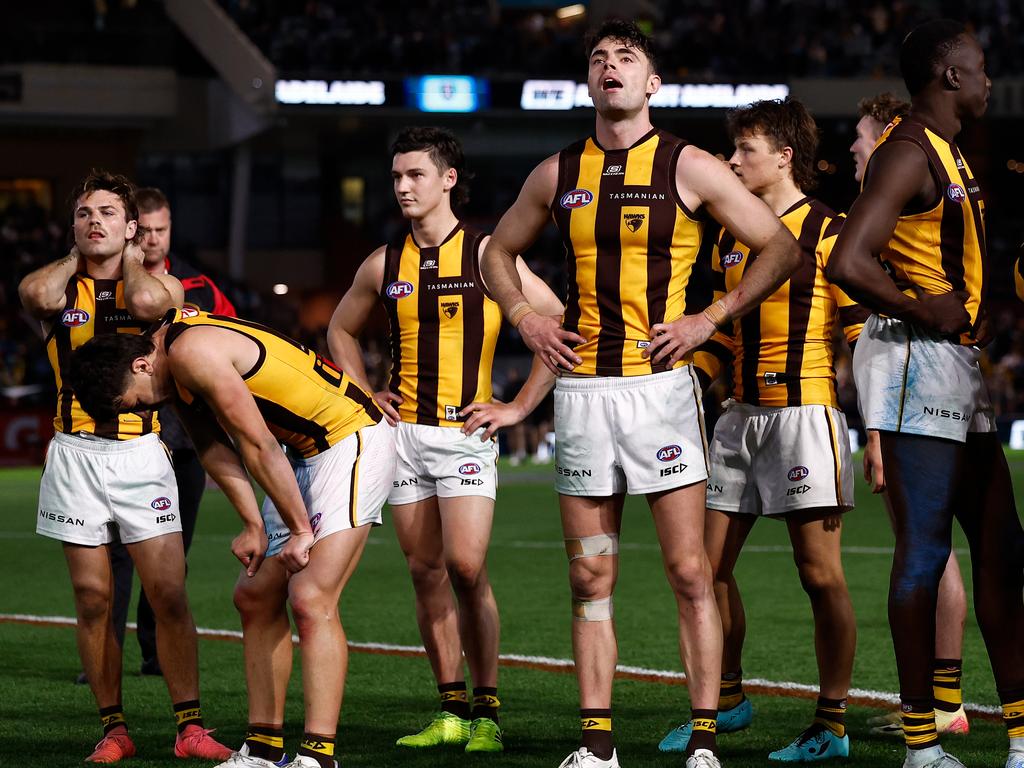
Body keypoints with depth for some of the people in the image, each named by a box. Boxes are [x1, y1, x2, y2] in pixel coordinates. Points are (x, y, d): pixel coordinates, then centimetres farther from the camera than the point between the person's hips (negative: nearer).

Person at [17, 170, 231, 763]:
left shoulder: (162, 283, 3)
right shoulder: (57, 285, 6)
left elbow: (148, 302, -22)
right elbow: (38, 296, -20)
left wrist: (129, 259, -2)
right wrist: (75, 259, -1)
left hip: (141, 451, -1)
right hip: (76, 453, 1)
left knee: (169, 595, -6)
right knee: (93, 601, 3)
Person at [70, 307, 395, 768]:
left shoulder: (193, 351, -23)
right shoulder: (175, 370, 5)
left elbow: (259, 445, -21)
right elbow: (215, 448, 9)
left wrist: (300, 529, -15)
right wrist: (254, 524, 0)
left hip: (353, 441, -10)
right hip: (308, 453, 10)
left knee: (311, 599, -19)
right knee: (255, 597, 11)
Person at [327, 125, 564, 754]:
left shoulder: (486, 253, -4)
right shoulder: (384, 265, 9)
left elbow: (557, 323, -3)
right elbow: (342, 330, 25)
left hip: (467, 430, -5)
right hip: (402, 433, 5)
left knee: (466, 566, -15)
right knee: (427, 573, 5)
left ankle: (487, 711, -5)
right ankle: (452, 710, 10)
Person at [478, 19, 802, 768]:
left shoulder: (687, 167, -1)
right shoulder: (559, 173, 9)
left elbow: (782, 248, 1)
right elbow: (499, 251, 25)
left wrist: (710, 318, -6)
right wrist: (525, 317, 8)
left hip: (660, 385, -3)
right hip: (582, 389, 4)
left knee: (689, 570, -6)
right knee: (590, 578, 5)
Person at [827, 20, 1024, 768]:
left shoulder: (949, 153, 19)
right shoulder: (909, 152, -13)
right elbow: (847, 263, -25)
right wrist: (921, 312, -14)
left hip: (961, 368, 10)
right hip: (916, 362, -10)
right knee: (925, 551, -7)